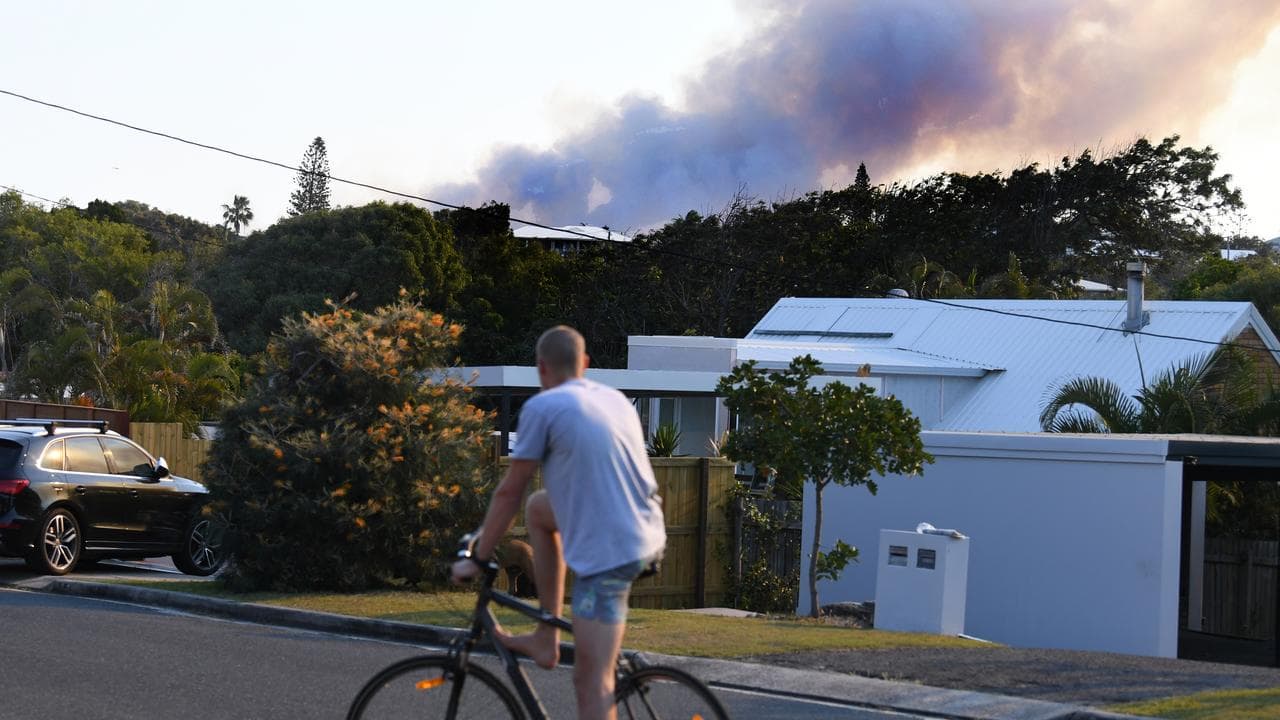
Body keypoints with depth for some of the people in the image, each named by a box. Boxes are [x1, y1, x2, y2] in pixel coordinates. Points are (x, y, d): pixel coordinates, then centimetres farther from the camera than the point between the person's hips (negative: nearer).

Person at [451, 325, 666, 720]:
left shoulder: (542, 407, -5)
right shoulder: (616, 399, 16)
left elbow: (509, 492, -1)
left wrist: (477, 559, 9)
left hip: (606, 553, -8)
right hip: (645, 536, 8)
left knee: (591, 682, -6)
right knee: (539, 507, 28)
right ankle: (546, 639, 28)